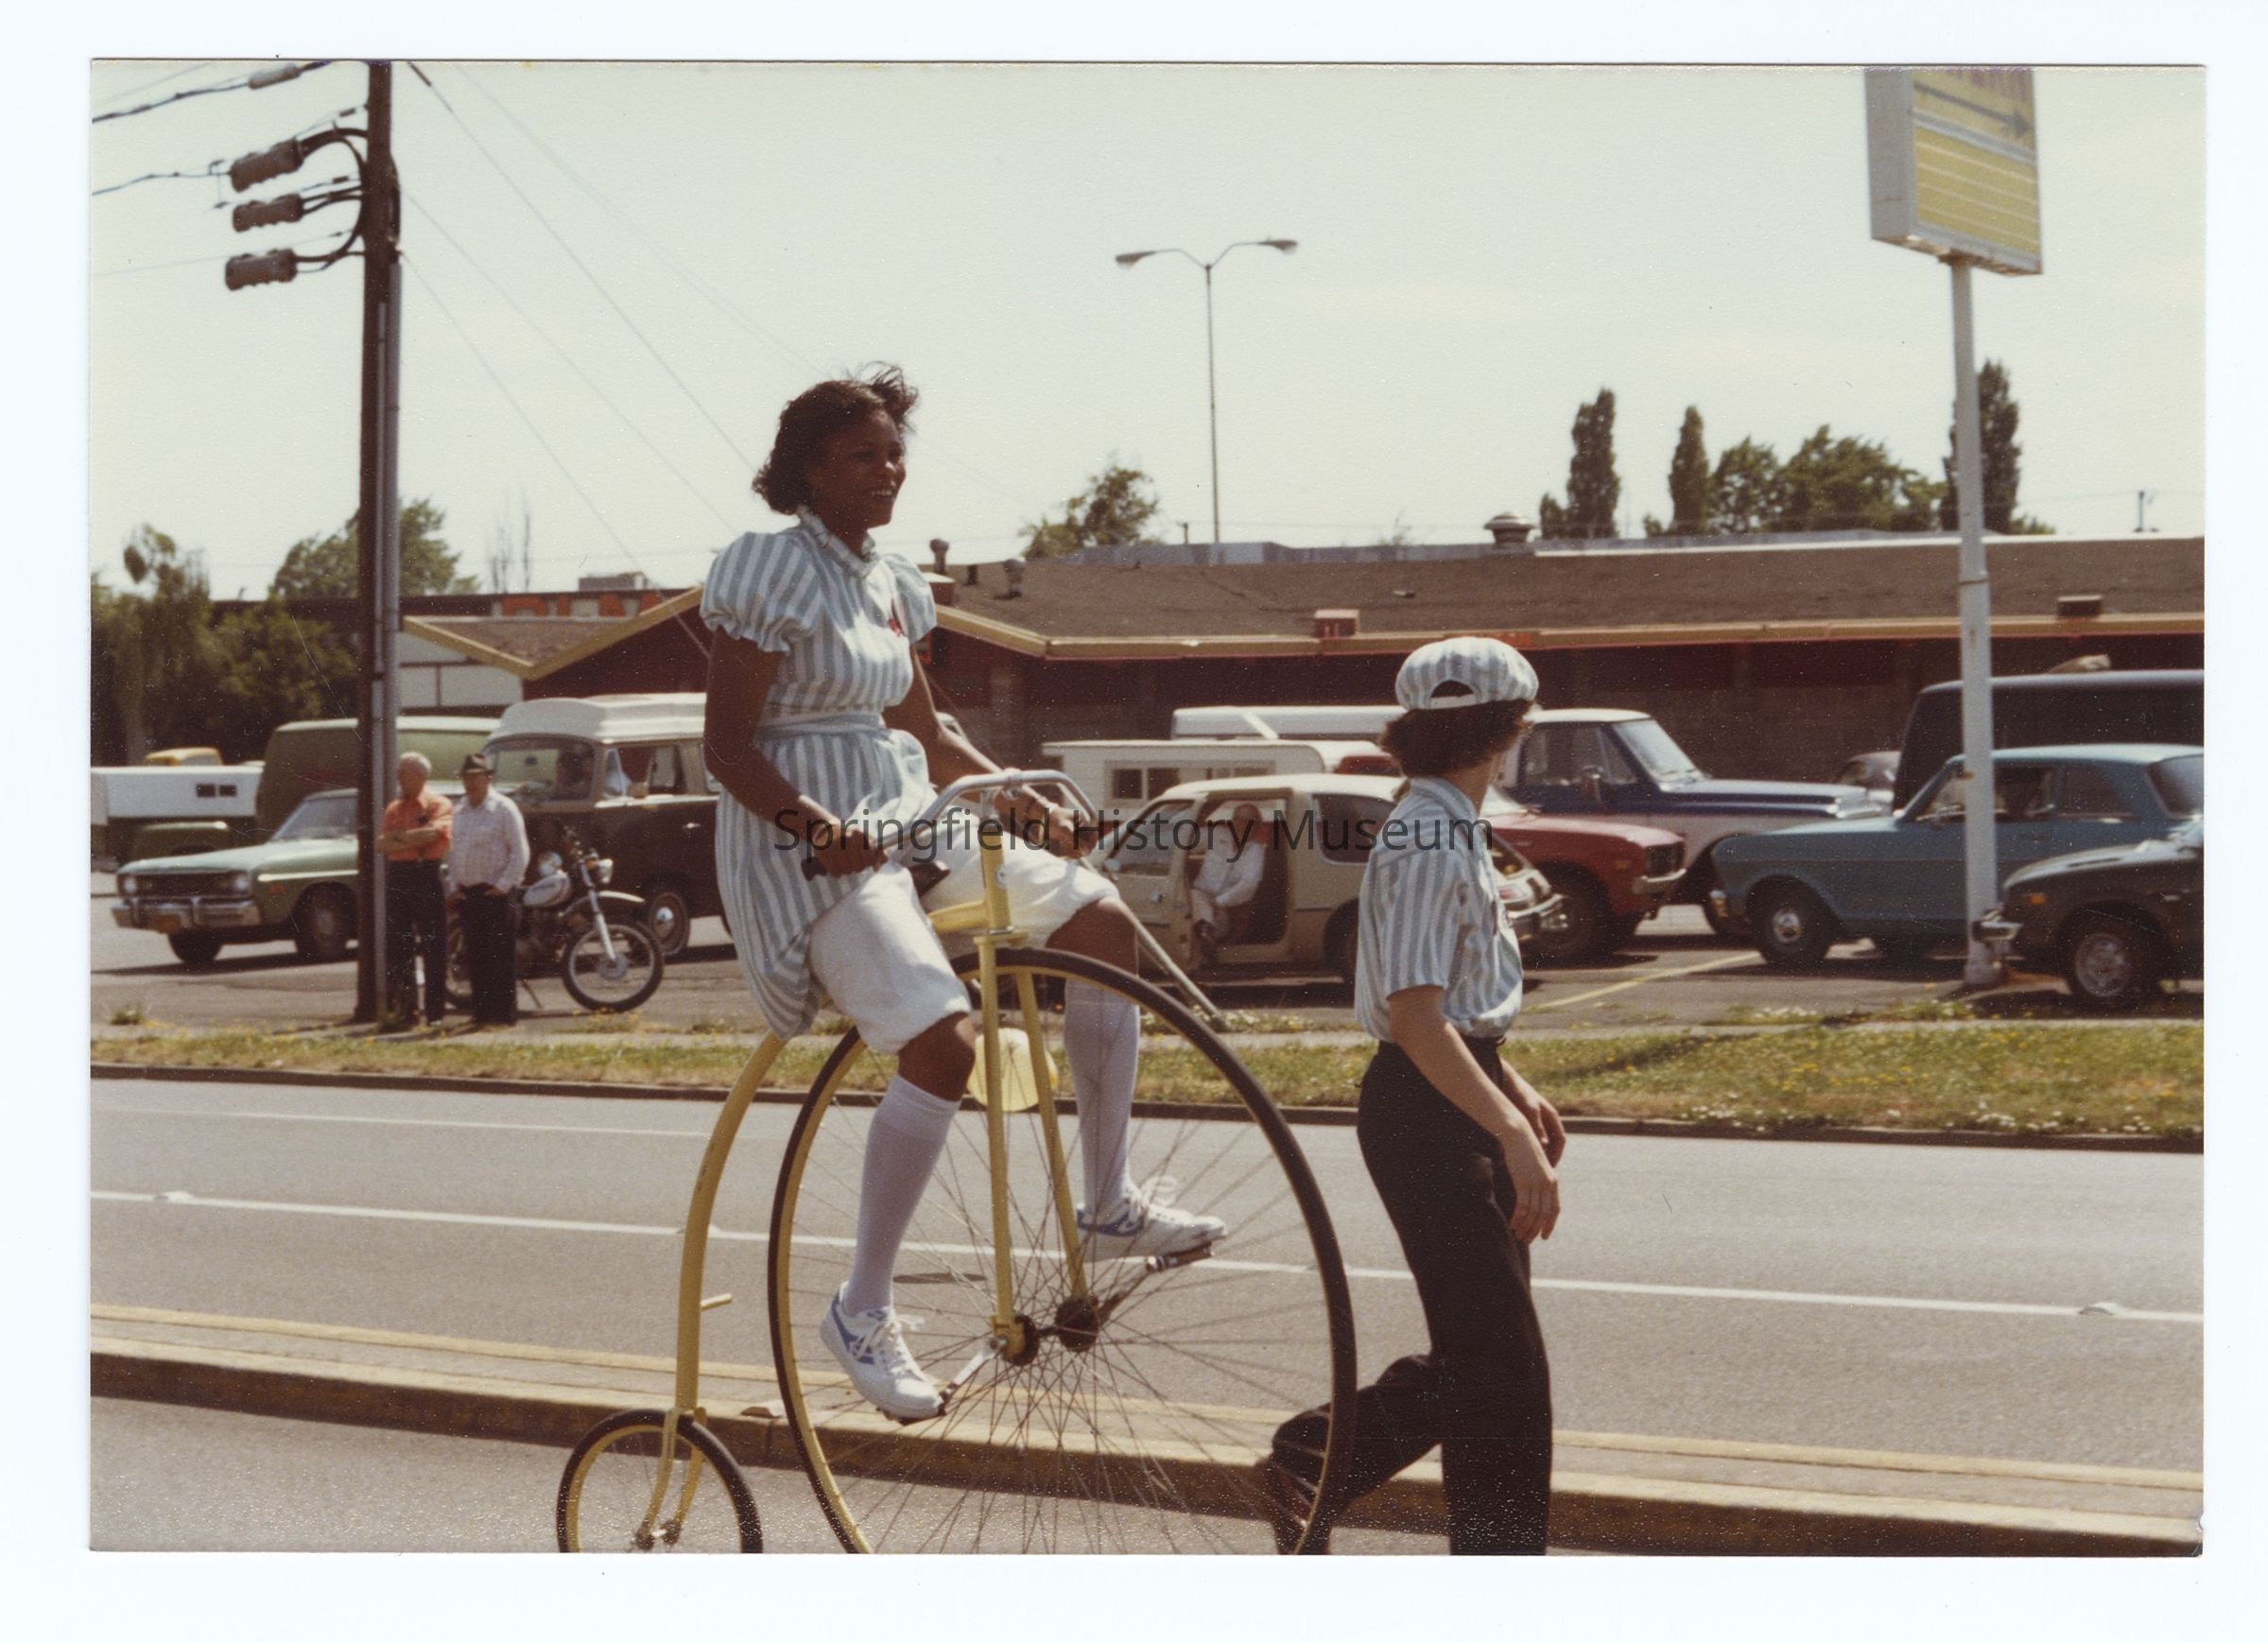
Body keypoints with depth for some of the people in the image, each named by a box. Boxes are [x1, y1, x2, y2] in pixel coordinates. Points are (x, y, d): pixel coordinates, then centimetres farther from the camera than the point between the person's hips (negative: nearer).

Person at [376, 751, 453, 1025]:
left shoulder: (438, 805, 0)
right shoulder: (394, 809, 16)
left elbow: (431, 833, -16)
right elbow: (381, 843, 6)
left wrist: (398, 836, -4)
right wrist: (413, 840, -9)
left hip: (427, 875, -6)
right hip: (397, 877, 6)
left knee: (434, 949, -4)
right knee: (396, 947, 4)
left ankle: (436, 1011, -2)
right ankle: (403, 1007, 10)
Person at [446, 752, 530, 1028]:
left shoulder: (504, 809, -4)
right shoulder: (459, 813, 16)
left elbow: (520, 852, -8)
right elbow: (452, 852, 20)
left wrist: (502, 886, -13)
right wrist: (454, 887, 9)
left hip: (496, 894, -6)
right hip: (467, 893, 7)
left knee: (502, 957, -6)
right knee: (476, 957, 8)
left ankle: (505, 1012, -4)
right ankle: (481, 1013, 13)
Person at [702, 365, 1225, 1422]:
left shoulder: (888, 583, 14)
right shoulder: (769, 570, -9)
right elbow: (728, 746, -14)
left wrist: (1023, 798, 7)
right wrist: (813, 820, -30)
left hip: (908, 819, 8)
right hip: (813, 847, -8)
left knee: (1101, 921, -5)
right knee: (944, 1042, -26)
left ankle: (1108, 1204, 4)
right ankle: (863, 1311, -14)